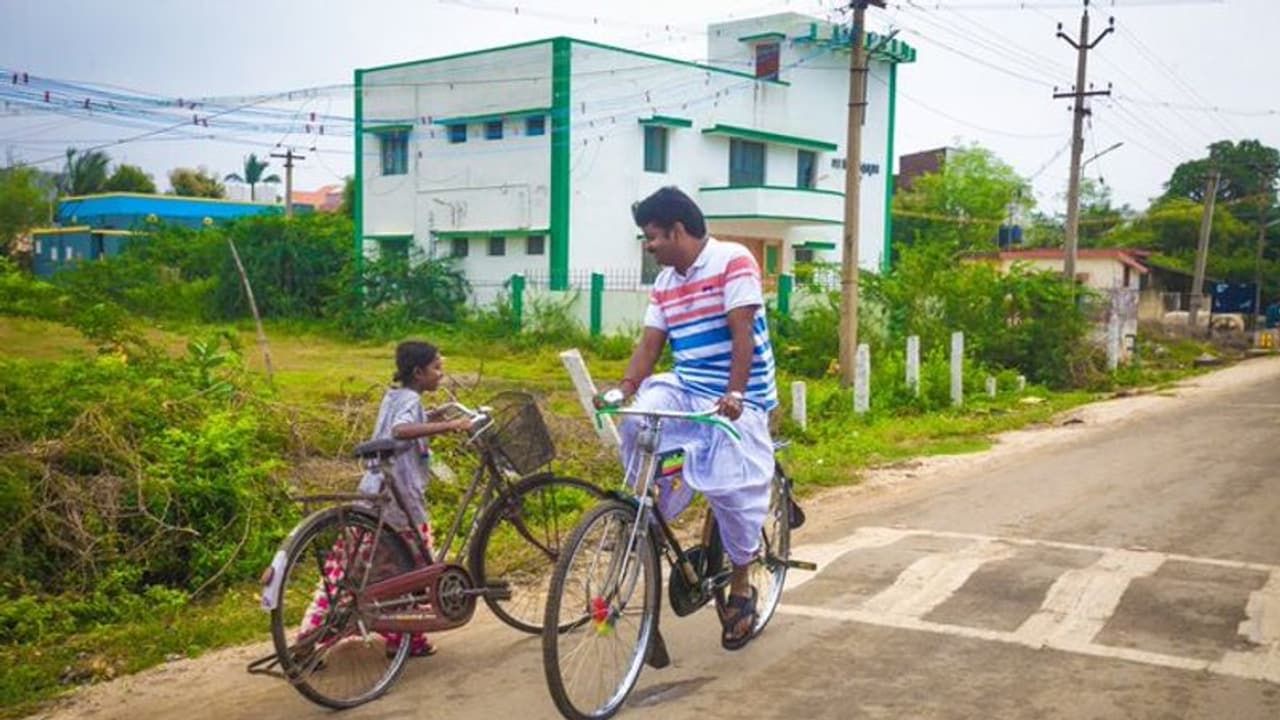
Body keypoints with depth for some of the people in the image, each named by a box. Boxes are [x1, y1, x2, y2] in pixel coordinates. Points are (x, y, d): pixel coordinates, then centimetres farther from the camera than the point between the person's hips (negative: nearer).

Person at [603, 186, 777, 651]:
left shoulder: (733, 261, -13)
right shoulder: (665, 282, 8)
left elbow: (743, 332, -21)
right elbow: (650, 342, 4)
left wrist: (734, 393, -31)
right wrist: (625, 387, -12)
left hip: (736, 398, -6)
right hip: (685, 387, 6)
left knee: (732, 488, -10)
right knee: (636, 421, -22)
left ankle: (741, 588, 11)